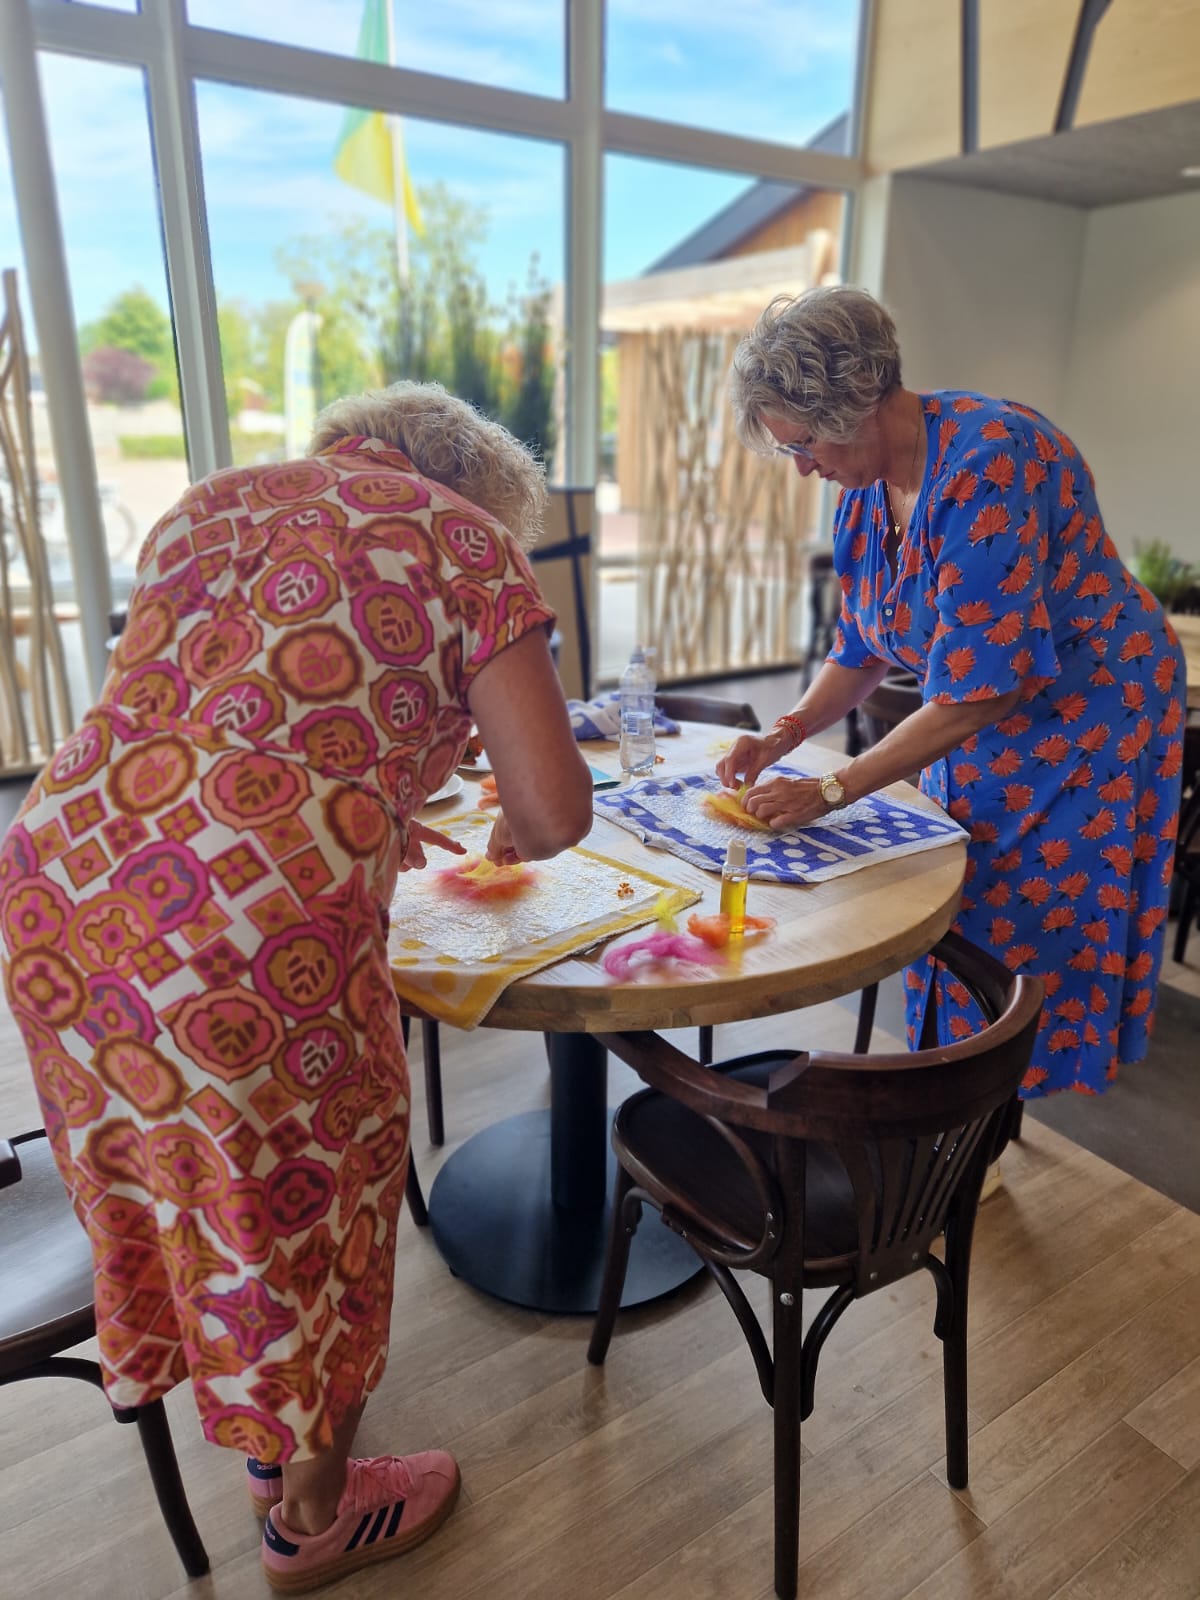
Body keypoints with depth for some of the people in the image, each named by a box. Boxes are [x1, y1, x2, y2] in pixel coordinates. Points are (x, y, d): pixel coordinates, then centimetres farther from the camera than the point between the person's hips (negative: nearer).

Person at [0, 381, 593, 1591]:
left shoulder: (209, 503, 21)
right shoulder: (464, 541, 0)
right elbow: (556, 807, -6)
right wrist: (514, 837, 18)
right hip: (257, 941, -7)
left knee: (177, 1176, 27)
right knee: (299, 1203, 17)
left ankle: (269, 1448, 56)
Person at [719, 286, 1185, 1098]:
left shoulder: (989, 459, -29)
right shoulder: (866, 485, -2)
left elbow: (981, 688, -30)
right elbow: (864, 648, 7)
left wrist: (831, 790, -26)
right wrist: (785, 735, -7)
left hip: (1085, 721, -8)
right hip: (975, 735, 8)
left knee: (1028, 953, 0)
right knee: (951, 934, 12)